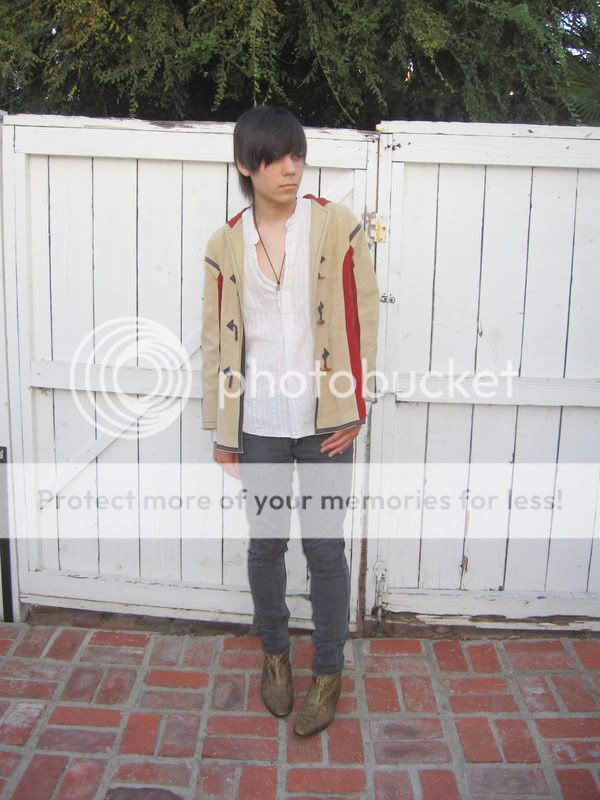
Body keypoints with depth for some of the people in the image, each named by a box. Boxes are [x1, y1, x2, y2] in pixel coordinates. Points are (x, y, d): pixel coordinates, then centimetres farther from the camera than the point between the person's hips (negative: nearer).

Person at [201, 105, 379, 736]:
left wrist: (353, 410, -8)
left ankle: (328, 671, 27)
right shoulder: (226, 245, 2)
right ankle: (275, 653, 38)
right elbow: (218, 340, 5)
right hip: (259, 425, 2)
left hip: (325, 422, -2)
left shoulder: (336, 226, -4)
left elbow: (361, 319, -3)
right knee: (265, 543, 14)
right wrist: (221, 431, 5)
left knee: (324, 547, 6)